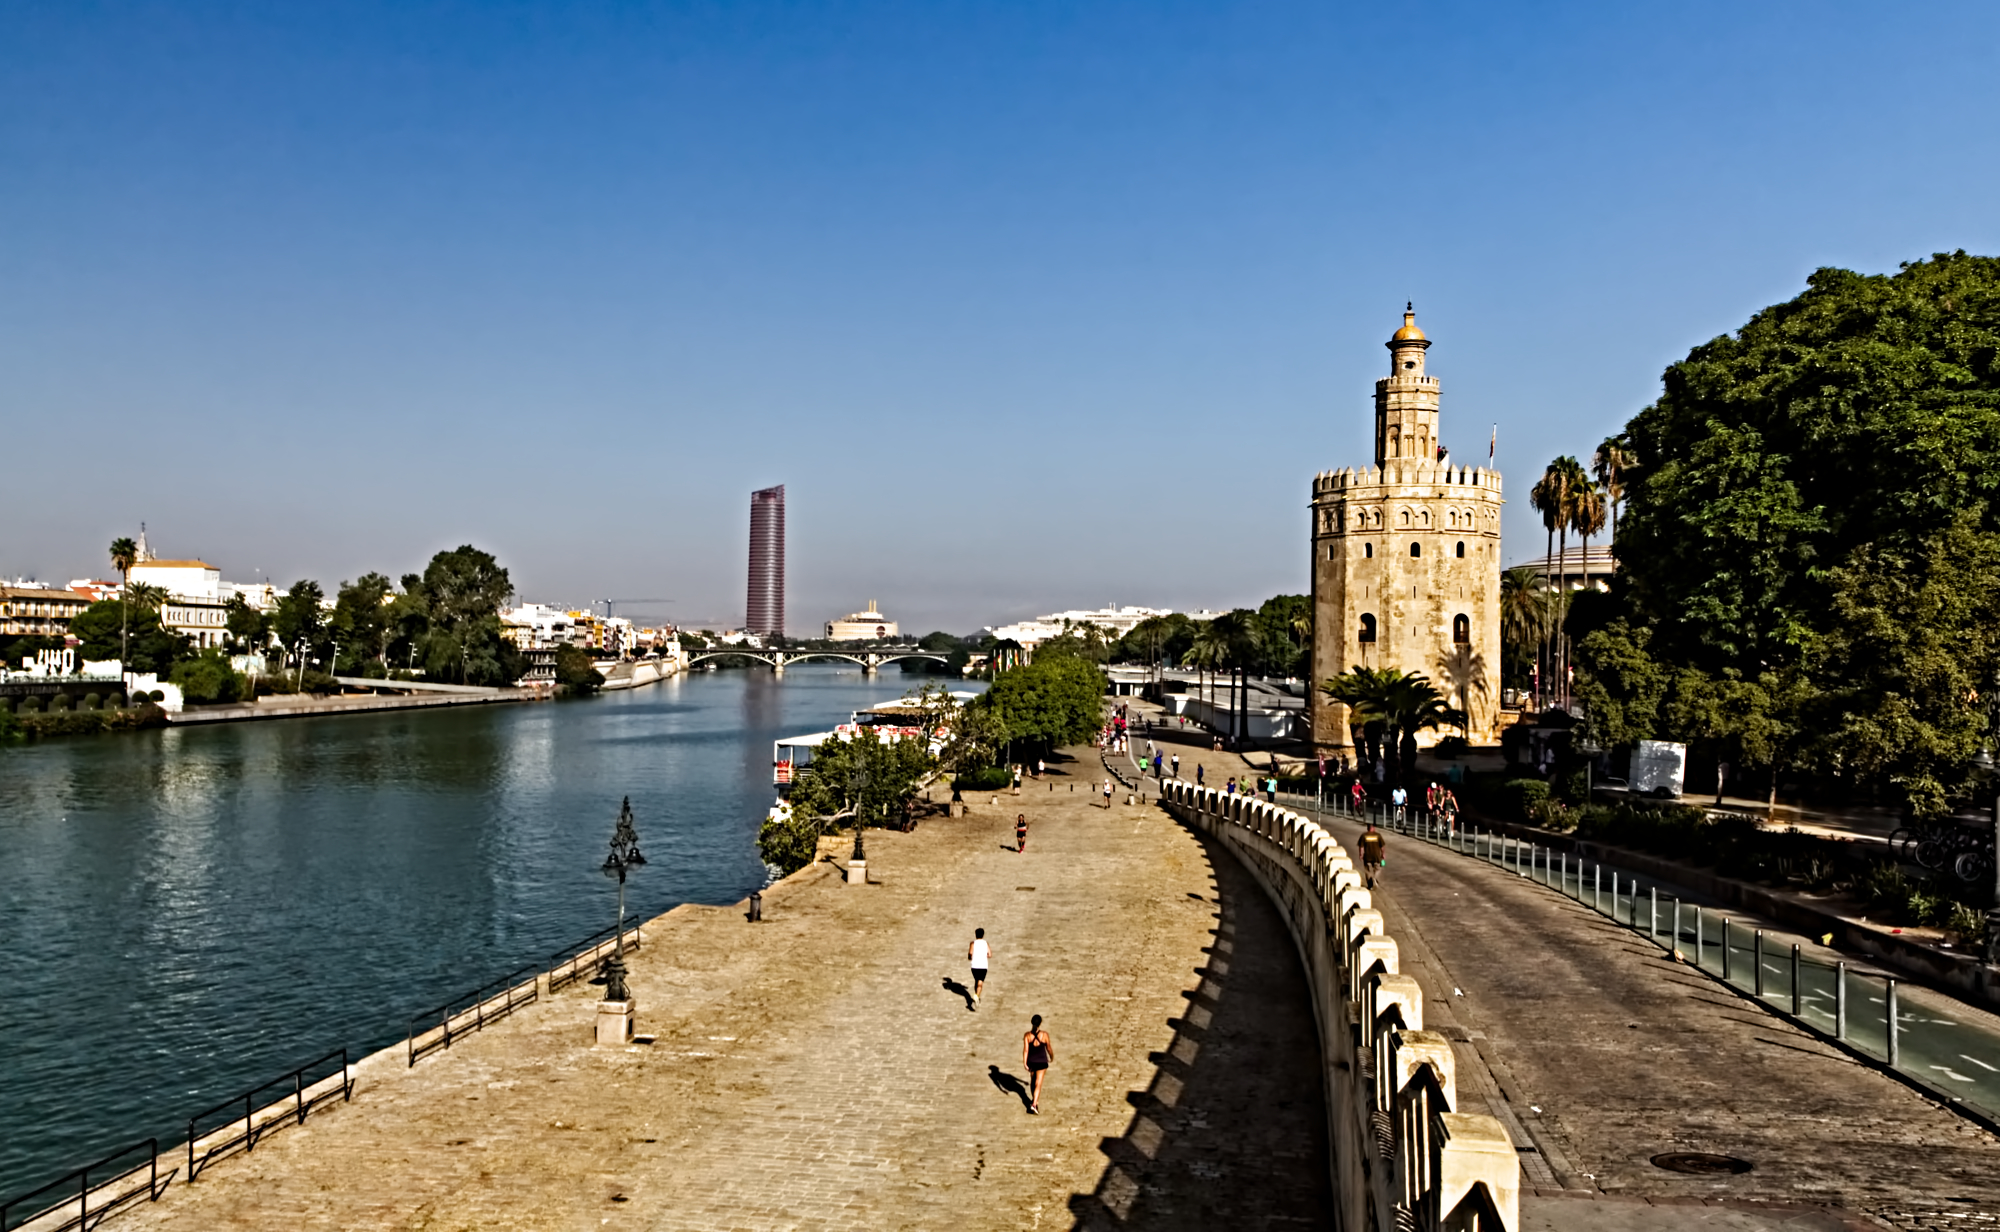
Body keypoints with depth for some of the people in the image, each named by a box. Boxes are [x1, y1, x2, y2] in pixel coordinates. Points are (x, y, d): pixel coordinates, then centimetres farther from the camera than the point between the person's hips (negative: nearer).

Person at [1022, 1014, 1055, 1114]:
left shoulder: (1027, 1035, -13)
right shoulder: (1044, 1034, -16)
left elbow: (1025, 1050, -18)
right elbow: (1049, 1048, -4)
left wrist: (1024, 1063, -17)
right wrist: (1052, 1057, 16)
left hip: (1031, 1061, 3)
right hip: (1042, 1062, -2)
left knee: (1032, 1080, 25)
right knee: (1038, 1084, 0)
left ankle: (1034, 1100, 41)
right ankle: (1034, 1104, -13)